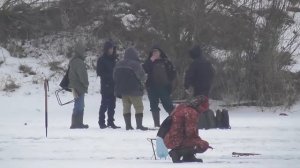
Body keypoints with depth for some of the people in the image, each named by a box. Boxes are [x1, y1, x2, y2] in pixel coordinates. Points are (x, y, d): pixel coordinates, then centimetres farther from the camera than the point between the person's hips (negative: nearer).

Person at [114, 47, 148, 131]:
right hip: (134, 89, -6)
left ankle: (128, 125, 8)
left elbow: (115, 77, 12)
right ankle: (139, 125, -5)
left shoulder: (118, 65, 6)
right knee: (139, 107, 1)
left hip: (122, 89, 6)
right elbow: (142, 77, -10)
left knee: (126, 107, 12)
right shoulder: (136, 64, -14)